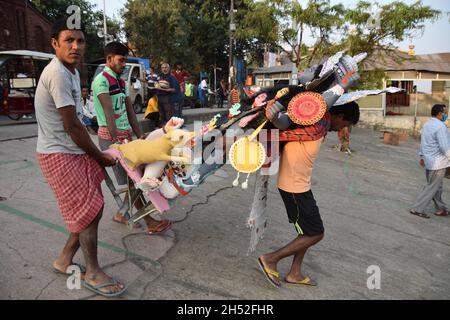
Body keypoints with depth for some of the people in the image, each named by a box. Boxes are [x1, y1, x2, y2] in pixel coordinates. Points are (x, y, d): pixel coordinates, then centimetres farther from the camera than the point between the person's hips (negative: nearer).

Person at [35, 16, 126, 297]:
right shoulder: (58, 74, -19)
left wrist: (94, 153, 12)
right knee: (89, 210, -4)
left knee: (92, 208, 11)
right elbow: (72, 125, -20)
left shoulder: (72, 71, 11)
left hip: (74, 151, 9)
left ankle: (65, 260, 28)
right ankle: (93, 272, 14)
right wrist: (100, 156, -9)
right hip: (58, 155, -9)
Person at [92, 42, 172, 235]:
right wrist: (115, 139, -26)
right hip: (110, 137, -8)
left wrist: (139, 135, 7)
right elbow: (108, 112, -20)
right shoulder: (101, 80, -10)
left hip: (126, 134, 8)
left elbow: (129, 110, 14)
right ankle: (150, 222, 0)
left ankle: (122, 214, 24)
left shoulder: (121, 82, 17)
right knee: (129, 180, -5)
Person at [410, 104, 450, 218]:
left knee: (437, 186, 18)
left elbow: (423, 142, 16)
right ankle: (417, 209, 4)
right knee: (432, 187, 0)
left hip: (429, 160, 9)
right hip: (438, 162, -9)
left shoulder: (427, 124, 10)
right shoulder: (440, 126, -19)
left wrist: (422, 156, 23)